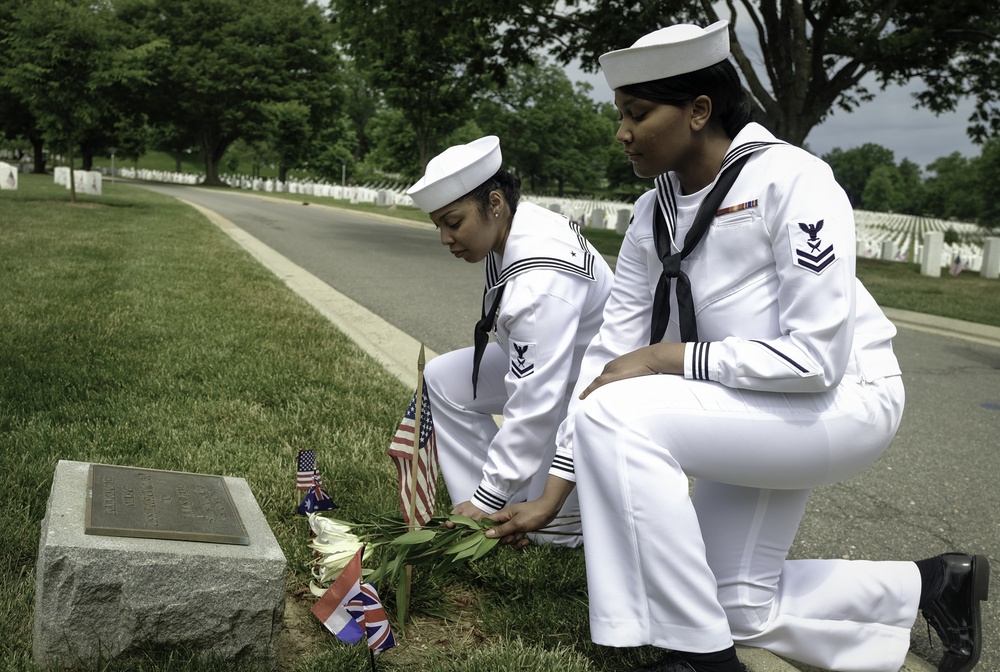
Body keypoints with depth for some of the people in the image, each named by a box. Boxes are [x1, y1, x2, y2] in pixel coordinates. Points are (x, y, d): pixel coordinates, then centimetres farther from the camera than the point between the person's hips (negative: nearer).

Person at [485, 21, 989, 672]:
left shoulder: (790, 180, -23)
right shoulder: (654, 214, -2)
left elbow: (816, 356, -27)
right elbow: (611, 354, -2)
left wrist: (667, 357, -24)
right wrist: (554, 492, -3)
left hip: (844, 397, -8)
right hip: (756, 410, 8)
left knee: (618, 419, -27)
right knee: (741, 608, 15)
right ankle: (931, 584, 33)